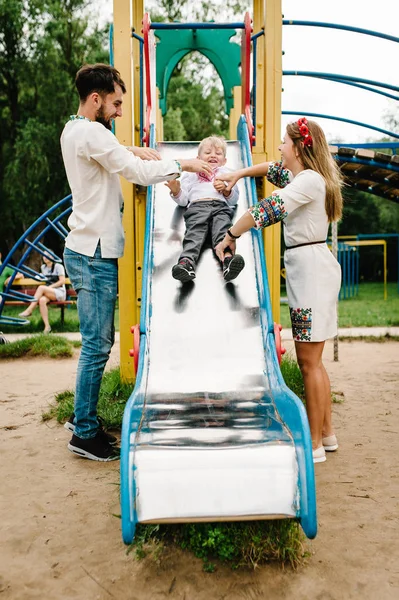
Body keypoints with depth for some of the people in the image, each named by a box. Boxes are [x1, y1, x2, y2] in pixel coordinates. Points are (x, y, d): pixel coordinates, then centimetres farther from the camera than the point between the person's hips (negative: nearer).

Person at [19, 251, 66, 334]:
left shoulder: (58, 266, -1)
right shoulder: (43, 267, 18)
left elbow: (62, 281, -9)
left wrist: (50, 287, -14)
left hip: (60, 292, -5)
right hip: (48, 292, 5)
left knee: (41, 287, -32)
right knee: (42, 300, -33)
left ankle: (29, 310, -32)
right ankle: (47, 326, -37)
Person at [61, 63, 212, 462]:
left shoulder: (75, 131, 18)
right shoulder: (89, 133, -14)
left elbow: (110, 158, 32)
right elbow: (139, 173, -17)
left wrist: (133, 153, 12)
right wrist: (182, 164, -5)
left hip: (91, 250, 10)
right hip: (94, 253, -10)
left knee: (98, 342, 15)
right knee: (97, 345, -4)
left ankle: (83, 415, 26)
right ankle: (84, 433, 6)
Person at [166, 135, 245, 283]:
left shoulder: (226, 174, 39)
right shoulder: (191, 174, 37)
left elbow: (234, 200, 25)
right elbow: (183, 200, 25)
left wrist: (226, 189, 5)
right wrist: (176, 192, 3)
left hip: (221, 206, 0)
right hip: (197, 206, 0)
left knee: (222, 230, -31)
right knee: (195, 233, -31)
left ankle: (227, 259, -58)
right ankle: (187, 262, -54)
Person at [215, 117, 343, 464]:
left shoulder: (310, 180, -13)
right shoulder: (299, 176, 16)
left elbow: (268, 209, -25)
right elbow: (272, 168, 33)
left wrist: (231, 236, -16)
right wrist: (238, 174, 20)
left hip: (311, 266, -10)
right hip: (308, 267, 10)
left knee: (309, 361, -5)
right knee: (311, 360, 14)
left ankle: (315, 445, 5)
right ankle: (326, 433, 25)